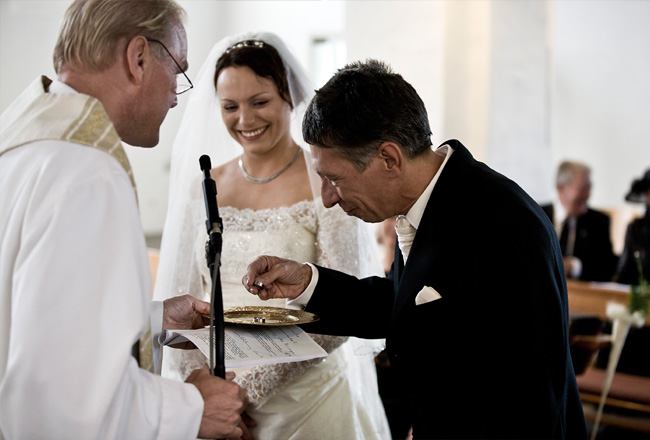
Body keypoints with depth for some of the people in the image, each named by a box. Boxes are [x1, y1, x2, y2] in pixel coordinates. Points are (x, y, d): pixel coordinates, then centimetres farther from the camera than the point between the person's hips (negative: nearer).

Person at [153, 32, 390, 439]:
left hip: (303, 394, -4)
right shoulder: (205, 185, 4)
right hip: (216, 390, 4)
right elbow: (187, 295, 8)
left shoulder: (326, 185, -11)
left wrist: (248, 385, -22)